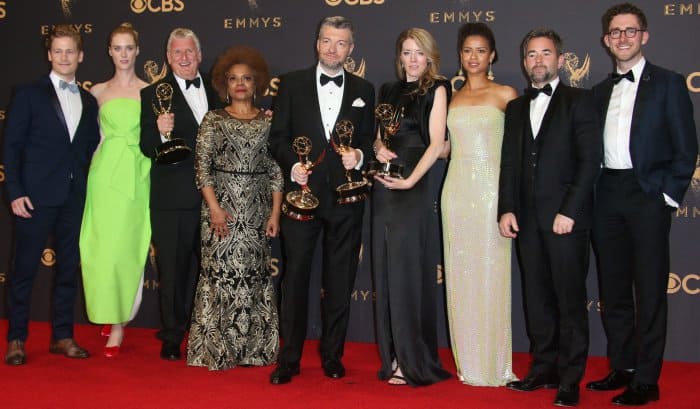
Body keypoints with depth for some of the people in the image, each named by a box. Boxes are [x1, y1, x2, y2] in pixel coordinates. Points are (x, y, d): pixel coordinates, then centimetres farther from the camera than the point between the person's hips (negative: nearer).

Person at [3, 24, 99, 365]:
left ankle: (62, 336, 19)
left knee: (69, 267, 8)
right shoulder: (29, 94, 1)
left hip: (75, 198, 4)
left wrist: (88, 188, 3)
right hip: (37, 196, -4)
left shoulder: (89, 102, 13)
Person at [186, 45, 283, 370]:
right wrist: (214, 207, -11)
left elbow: (276, 168, 6)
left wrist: (275, 212, -1)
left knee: (255, 272, 3)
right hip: (221, 206, -1)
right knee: (221, 270, -3)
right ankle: (217, 349, 6)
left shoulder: (269, 121, 8)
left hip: (257, 209, 2)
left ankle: (254, 347, 13)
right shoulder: (213, 120, 5)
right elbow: (202, 165, -1)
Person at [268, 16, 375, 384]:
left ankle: (332, 355, 21)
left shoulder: (364, 90, 10)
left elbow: (369, 140, 11)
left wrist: (359, 154, -10)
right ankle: (289, 358, 11)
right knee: (295, 276, 2)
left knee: (339, 281, 8)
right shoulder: (292, 84, 5)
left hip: (345, 196, 2)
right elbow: (277, 136, 3)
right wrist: (293, 164, -13)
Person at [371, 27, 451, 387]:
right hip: (383, 185, 6)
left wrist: (411, 180, -19)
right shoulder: (389, 91, 16)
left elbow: (436, 143, -8)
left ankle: (413, 361, 1)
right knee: (386, 268, 5)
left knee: (408, 267, -7)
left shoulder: (436, 90, 0)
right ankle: (394, 355, 14)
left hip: (413, 186, -6)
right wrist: (379, 149, -4)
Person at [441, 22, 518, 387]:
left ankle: (493, 364, 10)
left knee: (490, 273, -2)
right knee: (459, 274, 6)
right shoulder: (451, 97, 13)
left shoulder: (505, 94, 1)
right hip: (457, 188, 4)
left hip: (491, 188, -4)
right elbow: (444, 145, 15)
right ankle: (467, 362, 17)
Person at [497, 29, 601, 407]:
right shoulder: (516, 107, 17)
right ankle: (544, 368, 20)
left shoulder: (578, 101, 1)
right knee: (536, 298, 9)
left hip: (566, 218, -5)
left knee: (570, 300, -1)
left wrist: (569, 211, -13)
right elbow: (509, 163, 14)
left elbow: (590, 160, -6)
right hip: (527, 218, 5)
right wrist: (506, 209, 3)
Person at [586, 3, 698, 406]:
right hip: (607, 195, 5)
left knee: (650, 292, -2)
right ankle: (622, 368, 23)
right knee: (613, 289, 11)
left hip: (648, 195, -5)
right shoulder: (601, 90, 16)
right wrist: (590, 194, 3)